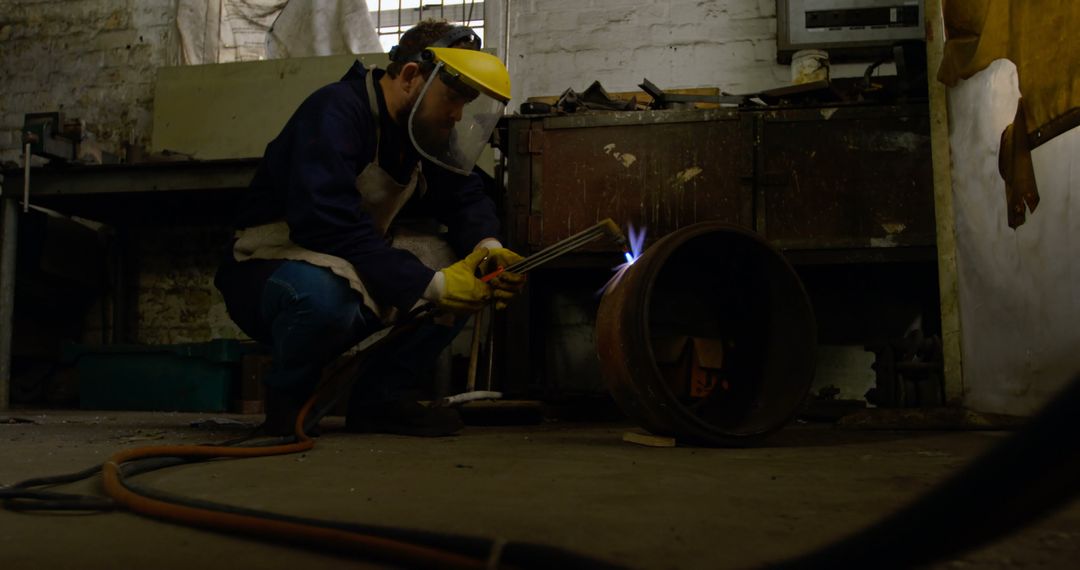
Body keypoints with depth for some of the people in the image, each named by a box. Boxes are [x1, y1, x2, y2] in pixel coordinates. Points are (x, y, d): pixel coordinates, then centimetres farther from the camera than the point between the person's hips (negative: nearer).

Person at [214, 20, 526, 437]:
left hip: (356, 272, 7)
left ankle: (379, 398, -2)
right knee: (324, 294, -42)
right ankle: (288, 398, -9)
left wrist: (487, 245, -19)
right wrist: (431, 284, -34)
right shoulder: (336, 112, -22)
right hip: (268, 270, -7)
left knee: (474, 274, -9)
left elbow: (465, 196, 4)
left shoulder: (419, 131, 2)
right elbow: (329, 226, -33)